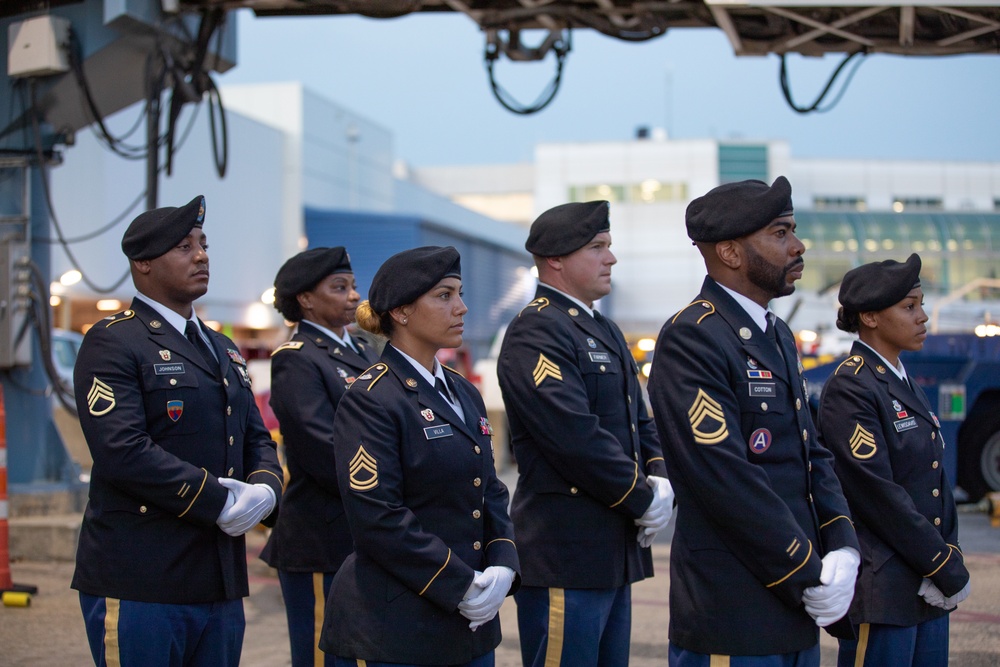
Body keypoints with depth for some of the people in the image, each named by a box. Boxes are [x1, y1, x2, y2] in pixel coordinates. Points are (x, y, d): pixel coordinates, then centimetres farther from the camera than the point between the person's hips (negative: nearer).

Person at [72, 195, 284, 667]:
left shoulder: (223, 350, 21)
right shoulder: (113, 343, -6)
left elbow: (257, 440, 20)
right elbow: (123, 451, -18)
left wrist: (264, 491, -3)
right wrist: (219, 503, -17)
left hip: (221, 585, 8)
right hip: (139, 584, -7)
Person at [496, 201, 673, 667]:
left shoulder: (604, 331, 18)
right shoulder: (535, 332, -14)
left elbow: (639, 421, 21)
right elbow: (577, 436, -22)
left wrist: (660, 479, 1)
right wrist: (643, 500, -13)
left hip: (615, 552, 10)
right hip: (565, 556, -10)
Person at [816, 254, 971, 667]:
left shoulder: (907, 387, 15)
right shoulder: (849, 389, -13)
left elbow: (938, 484, 14)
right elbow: (880, 494, -18)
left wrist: (951, 562, 1)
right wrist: (948, 569, -13)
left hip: (927, 590, 8)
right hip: (880, 593, -8)